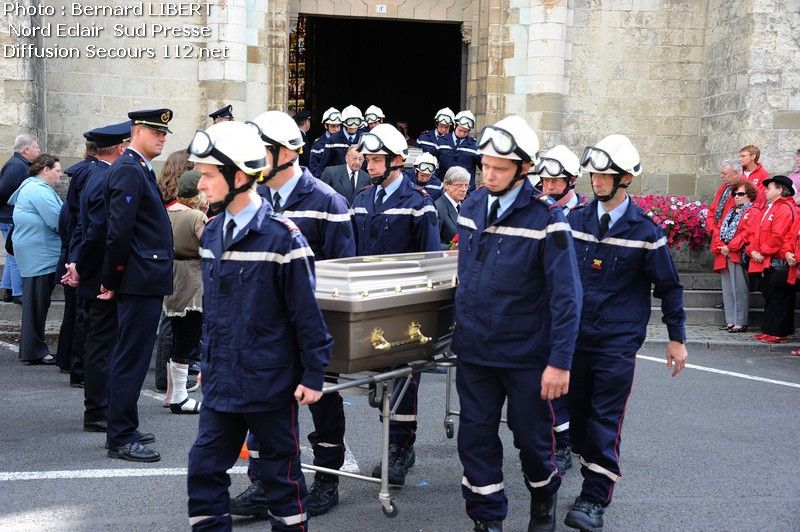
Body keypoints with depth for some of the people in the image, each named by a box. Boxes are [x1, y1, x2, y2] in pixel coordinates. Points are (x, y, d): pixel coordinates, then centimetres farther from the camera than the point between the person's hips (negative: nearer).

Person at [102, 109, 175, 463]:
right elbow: (118, 232, -21)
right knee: (131, 358, -4)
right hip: (141, 280, -10)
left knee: (127, 356, 16)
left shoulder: (139, 168, 17)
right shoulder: (129, 170, -15)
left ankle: (124, 429, 27)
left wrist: (112, 280, 17)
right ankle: (121, 439, 3)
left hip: (145, 279, 10)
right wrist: (112, 281, -14)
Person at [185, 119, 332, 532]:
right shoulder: (212, 233, 6)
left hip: (270, 383, -6)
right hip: (221, 382, 6)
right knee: (204, 468, 7)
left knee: (281, 471, 9)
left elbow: (306, 311, -13)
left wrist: (313, 374, -11)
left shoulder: (281, 236, -16)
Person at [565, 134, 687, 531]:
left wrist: (676, 337, 1)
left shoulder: (644, 230, -6)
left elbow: (668, 286, 0)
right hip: (576, 335, 4)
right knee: (578, 413, 9)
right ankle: (592, 476, 26)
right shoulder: (575, 220, 5)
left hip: (618, 341, -4)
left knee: (606, 420, -6)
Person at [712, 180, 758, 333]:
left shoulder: (753, 213, -3)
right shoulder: (731, 213, 22)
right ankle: (730, 321, 14)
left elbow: (747, 234, -15)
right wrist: (720, 247, -5)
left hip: (739, 256, -8)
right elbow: (719, 231, 14)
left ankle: (740, 322, -2)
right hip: (725, 257, 8)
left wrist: (730, 248, -17)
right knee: (727, 290, 9)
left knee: (739, 290, -6)